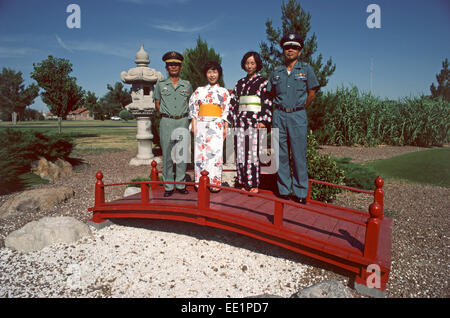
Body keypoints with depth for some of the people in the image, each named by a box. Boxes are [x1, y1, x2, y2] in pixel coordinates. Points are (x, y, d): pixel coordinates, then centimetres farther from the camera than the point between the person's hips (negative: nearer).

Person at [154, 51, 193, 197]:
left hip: (183, 121, 1)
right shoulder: (160, 84, 7)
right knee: (167, 155, -1)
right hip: (167, 122, -1)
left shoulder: (187, 85, 9)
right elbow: (157, 103, 16)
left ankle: (181, 184, 11)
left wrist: (182, 115, 13)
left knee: (182, 154, 2)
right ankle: (168, 186, 7)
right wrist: (165, 114, 8)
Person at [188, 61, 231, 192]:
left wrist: (225, 128, -2)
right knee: (200, 152, -2)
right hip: (201, 125, 2)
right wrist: (193, 125, -1)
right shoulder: (199, 90, 14)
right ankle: (201, 182, 5)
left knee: (215, 152, -7)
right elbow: (193, 108, 10)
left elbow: (226, 112, 7)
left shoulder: (224, 91, 12)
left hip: (216, 125, -1)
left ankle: (214, 183, 0)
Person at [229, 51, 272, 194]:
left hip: (255, 122, -4)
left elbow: (267, 103, -2)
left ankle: (253, 185, 0)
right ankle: (242, 183, 11)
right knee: (240, 152, 3)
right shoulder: (240, 83, 18)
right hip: (240, 122, 4)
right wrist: (234, 120, 8)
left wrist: (263, 121, -11)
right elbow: (233, 103, 17)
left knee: (253, 152, -7)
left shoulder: (263, 82, 5)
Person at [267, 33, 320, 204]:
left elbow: (311, 93, 8)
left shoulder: (306, 69, 5)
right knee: (281, 154, 5)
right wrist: (281, 107, 13)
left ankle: (300, 193, 8)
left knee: (299, 155, -2)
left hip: (298, 116, -2)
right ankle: (284, 191, 15)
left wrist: (299, 109, 11)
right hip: (279, 115, 3)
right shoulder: (276, 72, 11)